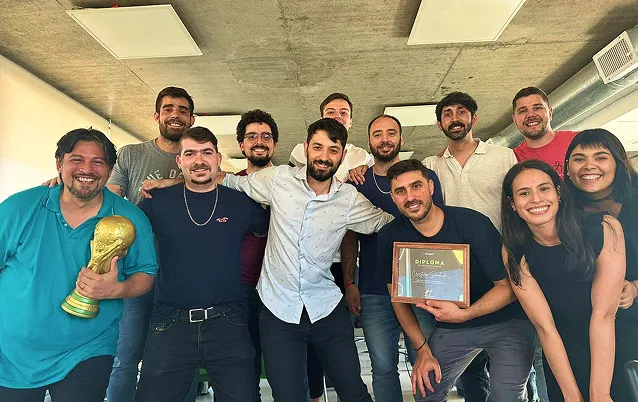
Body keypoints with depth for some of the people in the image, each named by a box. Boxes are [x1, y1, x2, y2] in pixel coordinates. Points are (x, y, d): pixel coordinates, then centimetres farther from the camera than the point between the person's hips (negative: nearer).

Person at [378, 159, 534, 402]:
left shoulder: (473, 223, -22)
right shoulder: (390, 238, -12)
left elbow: (508, 286, -15)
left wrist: (464, 314, -29)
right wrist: (423, 350, -2)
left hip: (505, 321, -3)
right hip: (450, 327, 3)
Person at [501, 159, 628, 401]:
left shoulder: (606, 229, -19)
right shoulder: (514, 253, -16)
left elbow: (603, 315, -21)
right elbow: (544, 327, -16)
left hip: (621, 350, 0)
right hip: (563, 359, 0)